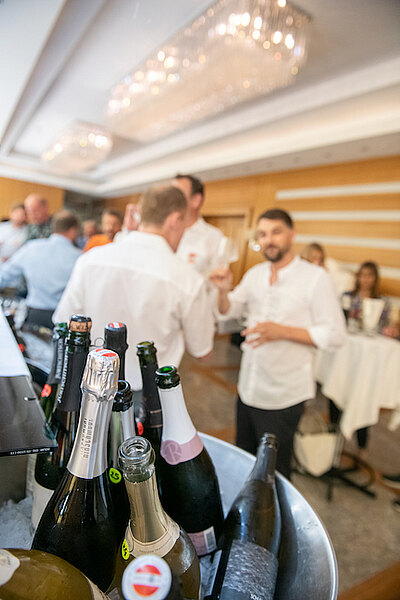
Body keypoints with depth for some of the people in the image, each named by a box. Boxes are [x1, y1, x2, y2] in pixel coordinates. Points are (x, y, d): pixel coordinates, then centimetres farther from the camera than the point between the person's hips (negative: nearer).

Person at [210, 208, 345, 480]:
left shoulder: (316, 278, -12)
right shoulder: (255, 274, 6)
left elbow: (335, 335, -15)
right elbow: (228, 312, 11)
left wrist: (282, 331, -24)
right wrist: (224, 290, -10)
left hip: (283, 396, -5)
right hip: (248, 389, 6)